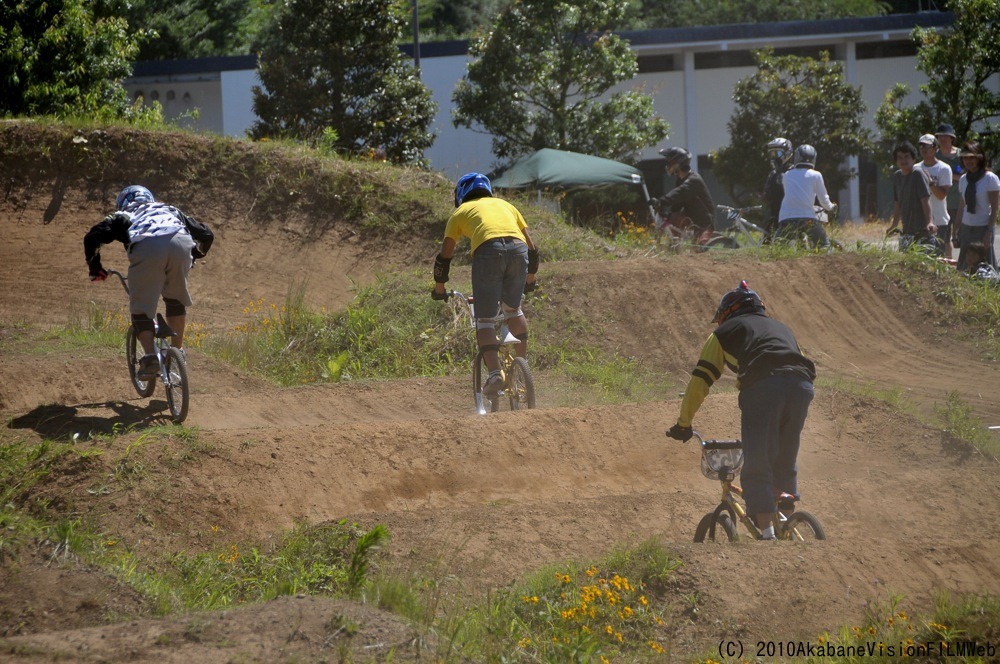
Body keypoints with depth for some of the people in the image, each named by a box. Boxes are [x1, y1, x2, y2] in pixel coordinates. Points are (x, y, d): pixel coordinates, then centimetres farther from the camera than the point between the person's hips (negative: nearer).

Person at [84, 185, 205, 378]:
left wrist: (95, 267, 33)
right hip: (181, 244, 3)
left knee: (141, 306, 4)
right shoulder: (170, 210, 43)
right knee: (176, 298, 26)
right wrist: (192, 258, 58)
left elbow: (92, 237, 21)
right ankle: (178, 350, 29)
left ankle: (150, 357, -12)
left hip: (146, 247, -3)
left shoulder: (123, 217, 35)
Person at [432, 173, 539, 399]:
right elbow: (532, 247, 35)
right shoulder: (505, 205, 36)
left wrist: (439, 289, 38)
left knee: (484, 319, 3)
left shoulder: (461, 211, 28)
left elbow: (444, 257, 25)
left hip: (488, 250, -3)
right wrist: (530, 279, 49)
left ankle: (495, 372, -15)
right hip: (518, 249, 3)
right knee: (513, 309, 26)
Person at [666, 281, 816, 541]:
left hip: (762, 385, -5)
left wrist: (683, 423, 27)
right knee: (785, 464, 20)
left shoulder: (727, 331, 25)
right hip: (802, 383, 5)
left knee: (757, 468, -6)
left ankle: (767, 533, -17)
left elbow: (701, 379, 20)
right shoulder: (781, 328, 39)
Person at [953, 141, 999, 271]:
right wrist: (955, 230, 9)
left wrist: (989, 233, -13)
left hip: (983, 228, -5)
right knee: (964, 267, 2)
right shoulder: (964, 179, 9)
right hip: (967, 228, 5)